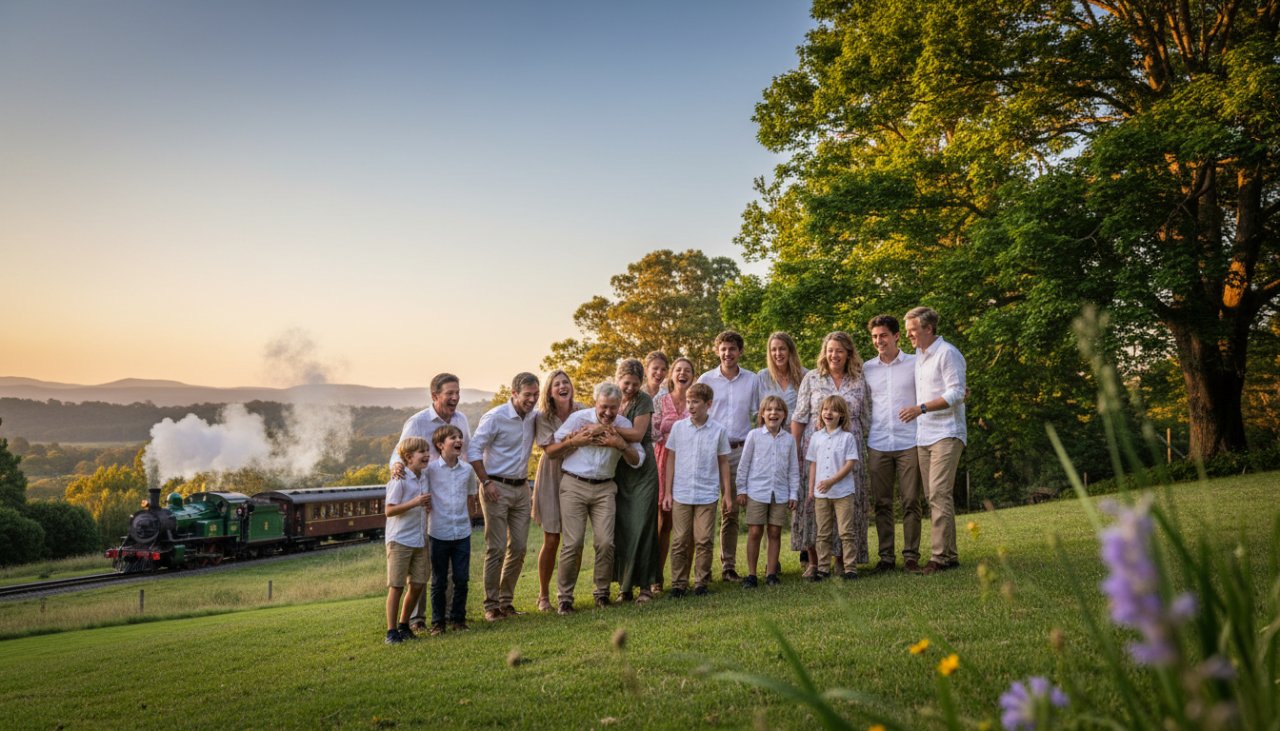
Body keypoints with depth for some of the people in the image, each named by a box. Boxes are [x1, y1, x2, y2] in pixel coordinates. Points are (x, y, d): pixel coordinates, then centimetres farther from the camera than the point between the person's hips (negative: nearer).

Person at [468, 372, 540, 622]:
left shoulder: (533, 417, 6)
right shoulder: (495, 417, -13)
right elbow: (473, 450, -13)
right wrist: (486, 482, -16)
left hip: (521, 487, 6)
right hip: (497, 488, -6)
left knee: (519, 547, 7)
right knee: (496, 549, -4)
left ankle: (506, 601, 19)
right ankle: (491, 605, 5)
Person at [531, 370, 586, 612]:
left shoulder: (582, 412, -1)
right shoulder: (543, 417, -8)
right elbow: (549, 450, -17)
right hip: (552, 480, -3)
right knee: (551, 541, 0)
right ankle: (543, 596, 13)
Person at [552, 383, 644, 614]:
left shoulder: (624, 425, 5)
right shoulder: (578, 418, -3)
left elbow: (637, 460, 5)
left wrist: (621, 445, -12)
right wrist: (578, 440, -13)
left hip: (604, 488, 3)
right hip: (574, 485, -2)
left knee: (605, 542, -3)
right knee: (572, 543, -6)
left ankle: (602, 592, 15)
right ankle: (564, 597, 5)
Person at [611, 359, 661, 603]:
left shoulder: (644, 400, -5)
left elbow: (637, 434, -15)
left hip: (642, 471, -3)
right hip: (617, 471, 3)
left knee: (642, 526, -5)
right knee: (620, 528, 3)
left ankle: (645, 584, 1)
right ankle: (624, 584, 11)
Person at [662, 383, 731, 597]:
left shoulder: (719, 430, 0)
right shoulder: (678, 427, 1)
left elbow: (723, 463, 7)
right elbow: (671, 459, 6)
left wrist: (727, 494, 6)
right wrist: (667, 492, 4)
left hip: (707, 495, -1)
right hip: (681, 494, 1)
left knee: (704, 541, 2)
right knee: (680, 541, 4)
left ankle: (701, 582, 14)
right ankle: (678, 583, 13)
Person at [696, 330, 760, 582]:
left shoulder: (752, 380, 9)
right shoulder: (705, 379, 4)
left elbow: (757, 415, 14)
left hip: (740, 450, 2)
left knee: (732, 510, 6)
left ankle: (728, 566, 12)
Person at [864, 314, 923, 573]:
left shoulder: (915, 364, 3)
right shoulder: (866, 368, 10)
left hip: (909, 443, -2)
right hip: (877, 445, 2)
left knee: (911, 501, 0)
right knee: (882, 503, 4)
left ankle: (911, 556, 8)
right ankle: (886, 557, 12)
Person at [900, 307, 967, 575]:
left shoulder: (947, 354, -7)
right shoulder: (918, 356, 18)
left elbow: (955, 394, -15)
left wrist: (921, 408, -18)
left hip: (946, 434, -8)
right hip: (923, 436, 9)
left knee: (939, 494, -13)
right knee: (933, 496, 7)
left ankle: (940, 555, -12)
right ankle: (949, 554, 12)